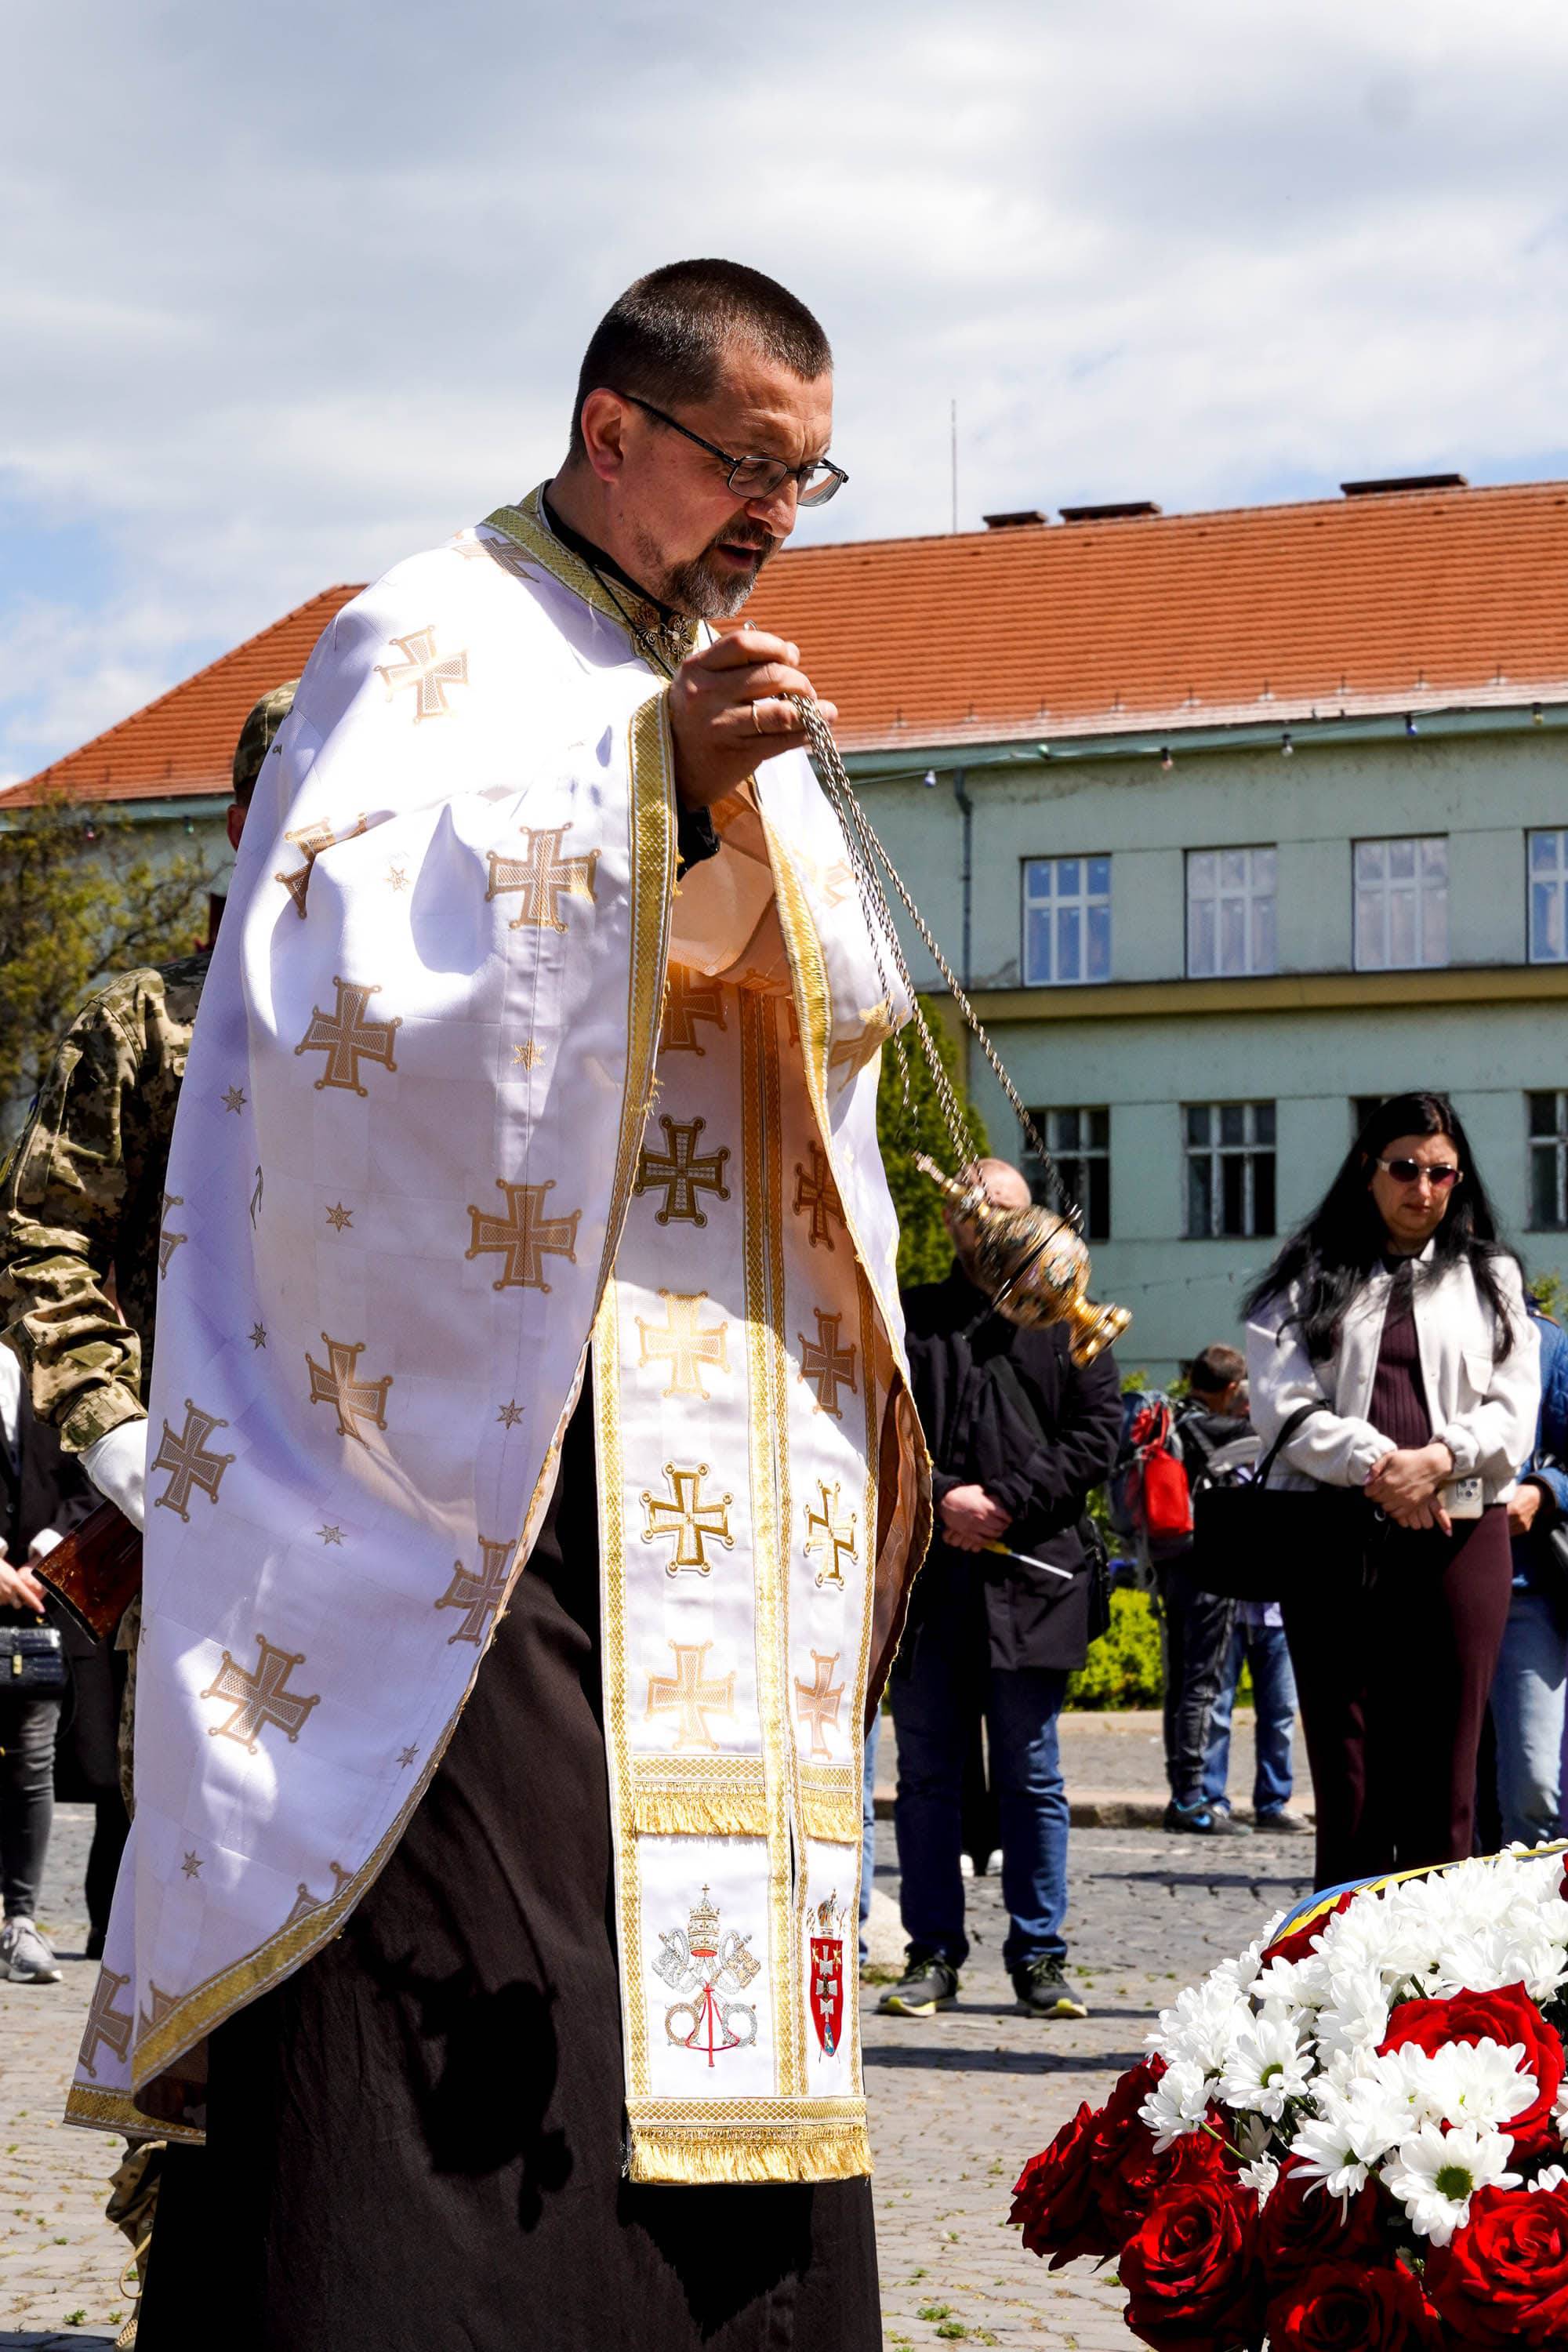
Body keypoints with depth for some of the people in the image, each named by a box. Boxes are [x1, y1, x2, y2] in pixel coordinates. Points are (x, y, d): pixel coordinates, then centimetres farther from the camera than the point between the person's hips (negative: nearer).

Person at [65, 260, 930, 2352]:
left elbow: (837, 1021, 20)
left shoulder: (724, 694, 21)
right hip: (483, 1416, -7)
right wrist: (653, 794, -19)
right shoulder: (440, 647, -1)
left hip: (721, 1456, 7)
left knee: (706, 1965, 4)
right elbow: (359, 967, -14)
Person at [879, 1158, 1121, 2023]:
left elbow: (1099, 1433, 1)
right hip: (923, 1578, 1)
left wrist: (1004, 1498, -9)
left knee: (1031, 1777, 2)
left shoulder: (1066, 1321, 11)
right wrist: (941, 1497, -10)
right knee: (926, 1774, 3)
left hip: (1028, 1578, -1)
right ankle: (933, 1954, 9)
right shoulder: (907, 1318, 13)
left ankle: (1039, 1955, 8)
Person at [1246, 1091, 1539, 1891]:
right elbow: (1280, 1404, -1)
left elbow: (1512, 1414, 6)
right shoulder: (1307, 1281, 11)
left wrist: (1435, 1460, -13)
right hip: (1337, 1539, -1)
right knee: (1348, 1781, -2)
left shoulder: (1490, 1279, 16)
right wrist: (1375, 1465, -15)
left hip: (1459, 1537, 1)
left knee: (1443, 1779, -1)